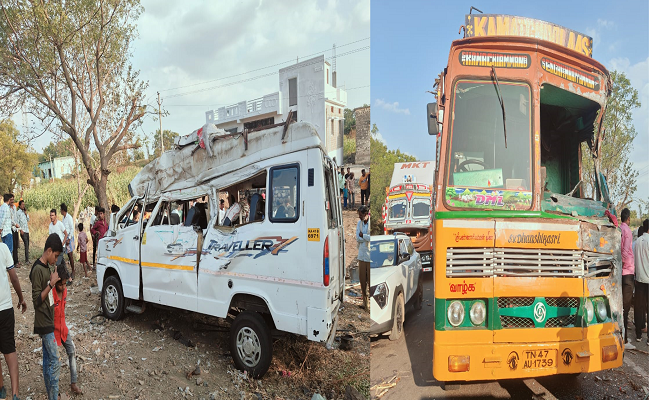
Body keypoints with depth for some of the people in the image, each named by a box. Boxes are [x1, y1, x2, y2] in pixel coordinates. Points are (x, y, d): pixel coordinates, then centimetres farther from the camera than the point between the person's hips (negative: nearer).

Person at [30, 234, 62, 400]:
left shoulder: (46, 267, 9)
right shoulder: (37, 270, -19)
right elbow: (37, 300, -21)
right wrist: (51, 283, -25)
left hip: (48, 322, 9)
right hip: (44, 324, -9)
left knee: (48, 361, 14)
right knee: (54, 361, -7)